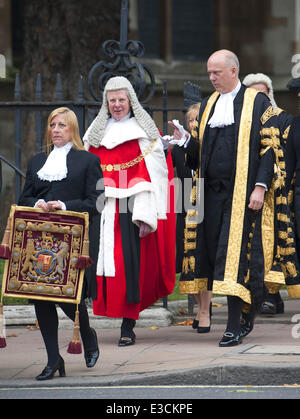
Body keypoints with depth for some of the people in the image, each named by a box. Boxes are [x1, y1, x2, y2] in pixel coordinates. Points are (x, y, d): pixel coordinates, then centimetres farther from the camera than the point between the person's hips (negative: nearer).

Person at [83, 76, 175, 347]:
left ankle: (128, 327, -7)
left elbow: (152, 175, -6)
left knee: (130, 264, -8)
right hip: (101, 209, 4)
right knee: (104, 261, -1)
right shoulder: (97, 133, 17)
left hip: (130, 208, -4)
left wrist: (146, 216, -15)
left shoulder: (144, 132, 2)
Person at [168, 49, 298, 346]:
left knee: (235, 255, -11)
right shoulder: (208, 105, 16)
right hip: (212, 191, 6)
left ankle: (234, 327, -11)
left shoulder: (257, 103, -1)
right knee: (214, 251, 4)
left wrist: (261, 186, -14)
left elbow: (269, 147, -6)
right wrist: (185, 140, -3)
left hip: (242, 191, -6)